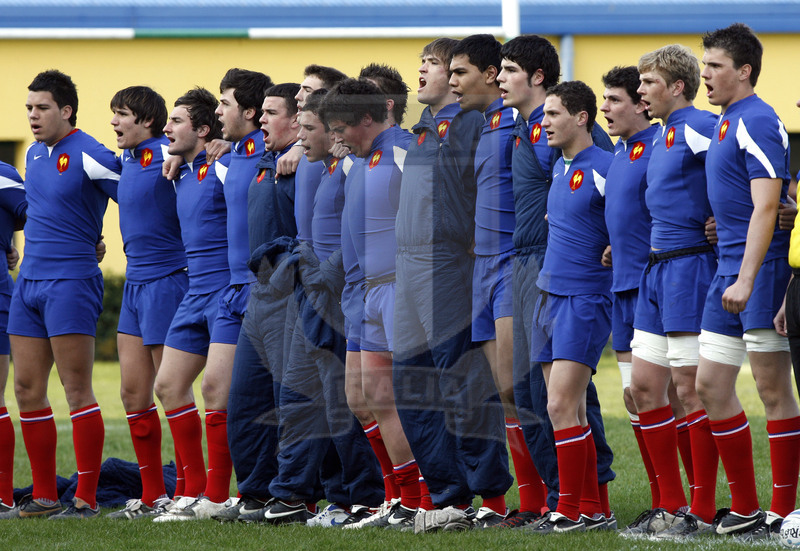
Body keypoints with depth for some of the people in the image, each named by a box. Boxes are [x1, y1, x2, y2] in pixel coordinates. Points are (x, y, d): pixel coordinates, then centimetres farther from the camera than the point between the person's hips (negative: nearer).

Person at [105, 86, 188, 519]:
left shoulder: (168, 156, -13)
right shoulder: (129, 159, 13)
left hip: (166, 280, -9)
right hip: (135, 284, 9)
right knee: (133, 391, 9)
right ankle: (152, 496, 16)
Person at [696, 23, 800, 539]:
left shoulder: (758, 122, -13)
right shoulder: (727, 122, 16)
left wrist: (746, 279, -25)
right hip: (730, 267, 10)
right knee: (711, 385, 9)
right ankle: (744, 508, 15)